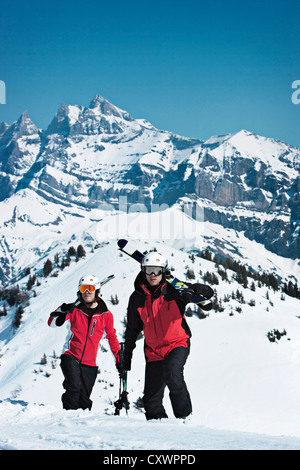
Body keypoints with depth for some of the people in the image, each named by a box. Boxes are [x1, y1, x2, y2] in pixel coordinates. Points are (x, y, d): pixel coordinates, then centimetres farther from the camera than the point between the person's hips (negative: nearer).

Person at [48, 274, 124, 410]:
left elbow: (112, 337, 17)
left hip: (89, 363, 2)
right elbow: (52, 323, -7)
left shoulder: (106, 315, 4)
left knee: (84, 401, 4)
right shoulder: (74, 309, 0)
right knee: (74, 387, -25)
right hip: (70, 356, -2)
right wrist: (62, 311, -27)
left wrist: (119, 359, 15)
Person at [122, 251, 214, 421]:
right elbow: (132, 329, 14)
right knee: (151, 400, -3)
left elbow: (209, 292, -4)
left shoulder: (173, 291, -4)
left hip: (178, 344, -3)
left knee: (172, 371, -32)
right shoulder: (137, 298, 4)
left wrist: (193, 289, -26)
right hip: (154, 351, 3)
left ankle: (184, 415, -16)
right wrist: (126, 356, 12)